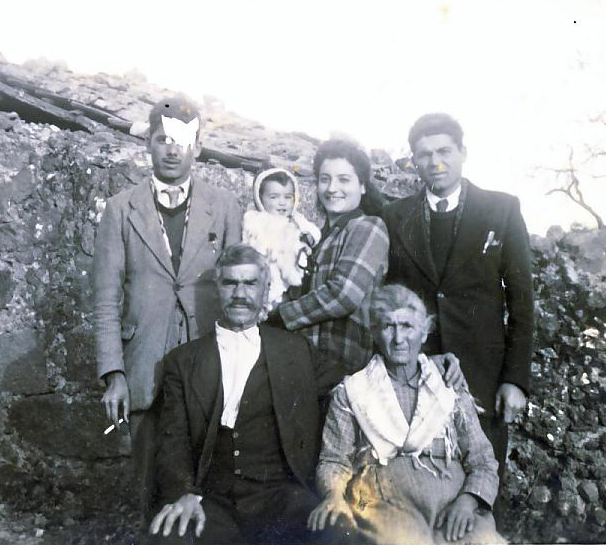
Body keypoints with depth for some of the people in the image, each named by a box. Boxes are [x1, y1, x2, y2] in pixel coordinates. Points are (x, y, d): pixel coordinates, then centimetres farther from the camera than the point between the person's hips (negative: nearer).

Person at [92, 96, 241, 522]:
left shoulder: (225, 206, 4)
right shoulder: (121, 209, 3)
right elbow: (107, 297, 1)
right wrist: (113, 373, -5)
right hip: (146, 370, 0)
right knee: (154, 482, 11)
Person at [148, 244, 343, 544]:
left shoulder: (297, 350, 11)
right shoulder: (183, 360, 10)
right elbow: (173, 439, 4)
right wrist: (184, 494, -14)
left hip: (278, 496, 0)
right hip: (210, 499, 0)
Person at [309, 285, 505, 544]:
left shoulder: (453, 392, 17)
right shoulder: (350, 392, 14)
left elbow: (484, 464, 13)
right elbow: (333, 461, 11)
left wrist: (467, 499, -8)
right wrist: (334, 495, -12)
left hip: (452, 496, 3)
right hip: (384, 498, -3)